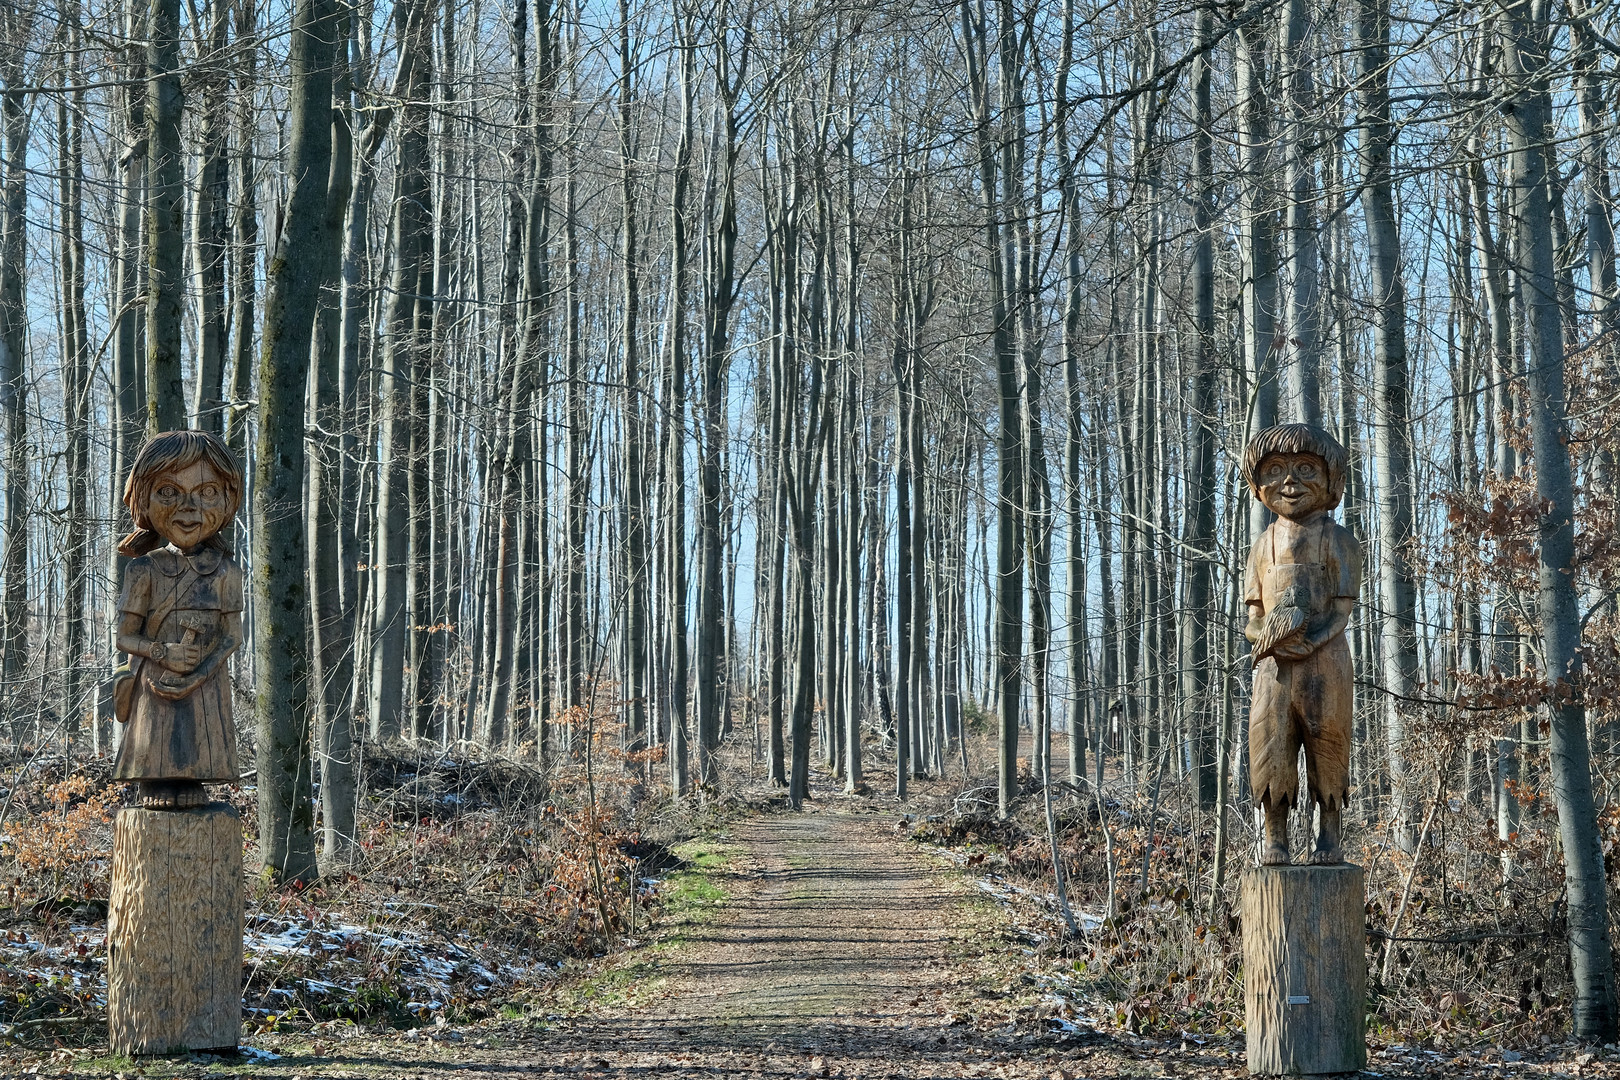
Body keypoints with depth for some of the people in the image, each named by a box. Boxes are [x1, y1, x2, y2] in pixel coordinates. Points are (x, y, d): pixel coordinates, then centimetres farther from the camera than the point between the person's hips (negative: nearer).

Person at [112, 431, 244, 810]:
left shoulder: (224, 571, -1)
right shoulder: (146, 569, -3)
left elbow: (232, 635, -1)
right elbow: (125, 637, 0)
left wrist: (197, 675, -15)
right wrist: (163, 653, -19)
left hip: (206, 688, 1)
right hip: (154, 686, 0)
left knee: (197, 751, 0)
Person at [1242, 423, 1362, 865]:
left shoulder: (1336, 540, 3)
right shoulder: (1266, 544, 13)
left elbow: (1342, 610, -5)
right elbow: (1251, 619, 10)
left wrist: (1307, 642, -19)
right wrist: (1268, 633, -13)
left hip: (1325, 660, -3)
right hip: (1274, 663, 3)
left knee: (1327, 746, 0)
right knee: (1269, 745, -2)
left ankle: (1329, 836, 9)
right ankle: (1275, 838, 3)